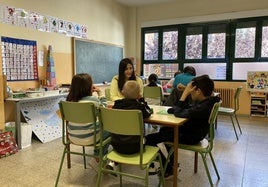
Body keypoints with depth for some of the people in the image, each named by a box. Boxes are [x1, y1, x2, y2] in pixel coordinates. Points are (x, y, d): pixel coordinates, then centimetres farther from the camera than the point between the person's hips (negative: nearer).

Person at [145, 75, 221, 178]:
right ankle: (171, 163, 33)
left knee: (149, 139, -9)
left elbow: (179, 113, -28)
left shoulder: (204, 107, -30)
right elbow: (188, 109, 12)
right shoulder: (207, 101, 0)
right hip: (191, 131, 10)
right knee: (164, 130, 31)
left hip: (189, 138, -10)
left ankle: (168, 169, 9)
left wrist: (185, 94, -24)